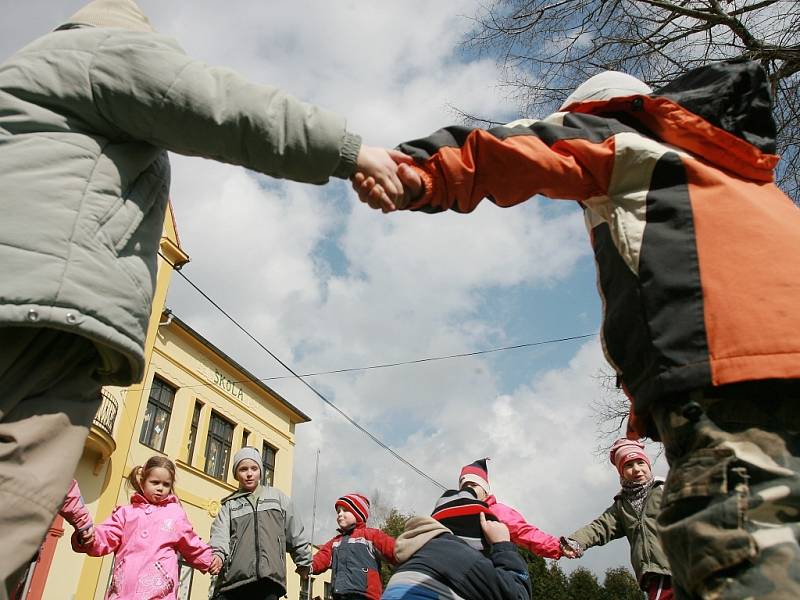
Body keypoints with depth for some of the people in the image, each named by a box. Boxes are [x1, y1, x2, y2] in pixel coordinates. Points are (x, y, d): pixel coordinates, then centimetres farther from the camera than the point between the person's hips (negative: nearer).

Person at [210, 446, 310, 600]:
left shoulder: (277, 496, 19)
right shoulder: (229, 504, 15)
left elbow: (295, 533, 22)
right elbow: (220, 534, -1)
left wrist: (304, 562, 23)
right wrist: (218, 554, -22)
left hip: (269, 580, 0)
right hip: (233, 578, 0)